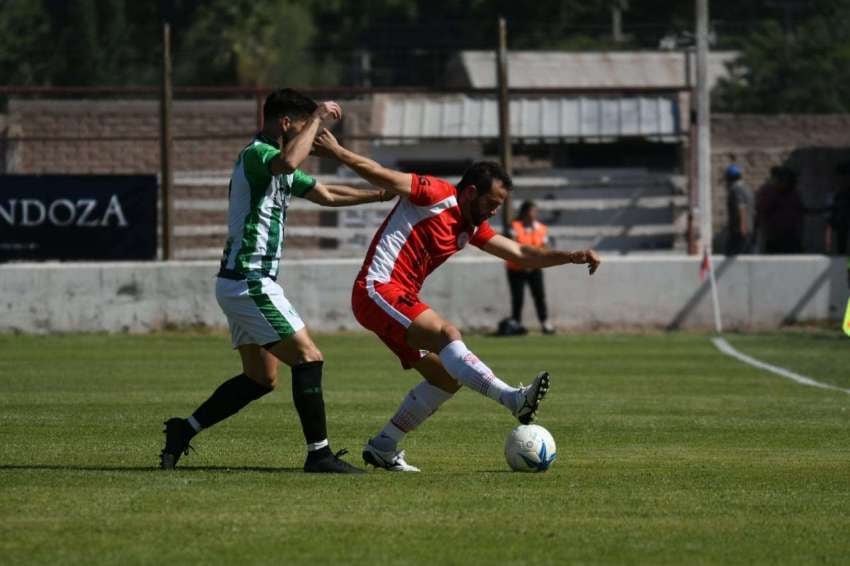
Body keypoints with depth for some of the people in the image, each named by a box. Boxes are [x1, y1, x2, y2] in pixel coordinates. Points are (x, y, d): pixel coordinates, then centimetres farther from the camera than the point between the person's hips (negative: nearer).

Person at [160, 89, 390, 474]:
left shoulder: (272, 162, 18)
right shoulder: (255, 154, -14)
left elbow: (325, 195, 28)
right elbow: (288, 162, -39)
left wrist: (381, 193, 23)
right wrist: (318, 118, -27)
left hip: (241, 283, 11)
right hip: (249, 281, -11)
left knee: (260, 378, 13)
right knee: (307, 358, -11)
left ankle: (185, 429, 14)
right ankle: (318, 453, -9)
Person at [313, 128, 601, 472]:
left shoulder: (472, 229, 16)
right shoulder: (436, 194, -8)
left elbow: (521, 255, 16)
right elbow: (380, 175, -11)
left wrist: (572, 257, 6)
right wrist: (335, 151, -16)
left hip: (400, 301, 10)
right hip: (378, 290, -10)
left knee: (446, 377, 6)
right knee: (447, 334, -28)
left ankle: (382, 447, 13)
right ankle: (515, 399, -41)